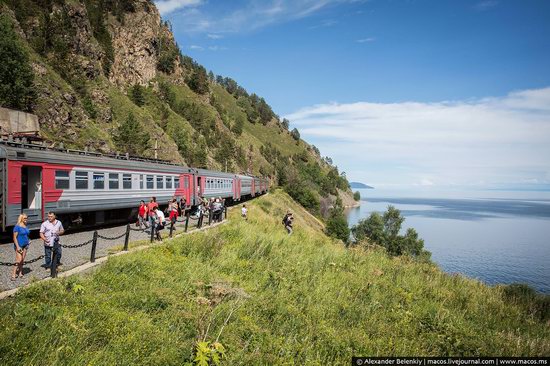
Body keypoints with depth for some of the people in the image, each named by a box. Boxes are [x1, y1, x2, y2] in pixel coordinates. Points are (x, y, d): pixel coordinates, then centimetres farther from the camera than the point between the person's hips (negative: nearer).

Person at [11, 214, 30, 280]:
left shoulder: (25, 226, 11)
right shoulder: (17, 227, -10)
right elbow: (14, 237, -13)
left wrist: (28, 241, 9)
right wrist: (17, 246, -18)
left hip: (25, 245, 7)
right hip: (19, 245, -7)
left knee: (22, 260, 8)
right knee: (19, 260, -13)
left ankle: (20, 273, 14)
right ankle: (14, 274, -9)